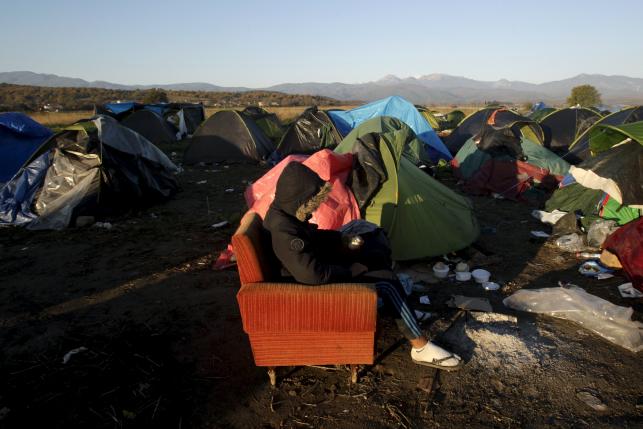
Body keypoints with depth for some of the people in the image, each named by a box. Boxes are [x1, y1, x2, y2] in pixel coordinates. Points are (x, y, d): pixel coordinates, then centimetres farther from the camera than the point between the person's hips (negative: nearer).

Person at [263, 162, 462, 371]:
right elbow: (312, 275, -35)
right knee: (386, 282, -11)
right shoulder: (284, 232, -32)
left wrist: (338, 239, 2)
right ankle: (421, 348, 1)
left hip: (324, 269, 10)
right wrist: (350, 271, -20)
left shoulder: (286, 212, -3)